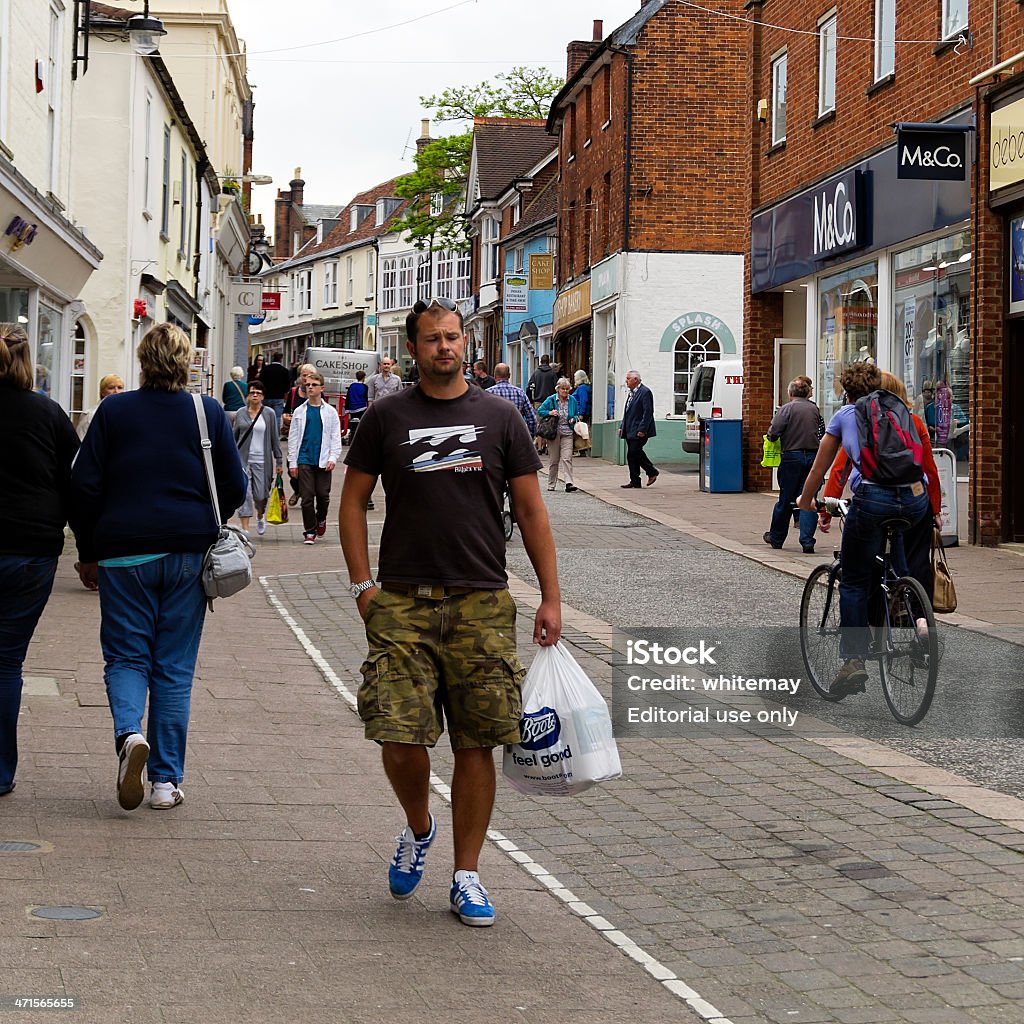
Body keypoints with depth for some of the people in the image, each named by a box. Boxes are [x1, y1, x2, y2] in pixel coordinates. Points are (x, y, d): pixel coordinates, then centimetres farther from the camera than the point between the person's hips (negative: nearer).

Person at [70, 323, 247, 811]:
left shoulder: (113, 411, -1)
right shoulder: (209, 413, 1)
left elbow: (84, 486, -2)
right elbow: (235, 486, 4)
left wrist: (88, 552, 9)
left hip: (124, 551, -1)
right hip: (188, 553, 1)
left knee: (126, 655, 9)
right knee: (175, 665, 7)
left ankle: (129, 731, -21)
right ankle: (166, 780, 7)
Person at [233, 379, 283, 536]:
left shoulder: (269, 414, 3)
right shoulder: (241, 413, 6)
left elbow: (275, 439, 6)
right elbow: (234, 436, 12)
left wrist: (279, 461, 4)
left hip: (262, 460, 0)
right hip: (243, 459, 0)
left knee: (260, 495, 2)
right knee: (245, 494, -8)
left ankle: (260, 517, 35)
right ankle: (245, 528, -5)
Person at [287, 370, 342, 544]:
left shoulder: (330, 412, 6)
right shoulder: (300, 411, 8)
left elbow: (336, 437, 5)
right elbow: (293, 438, 8)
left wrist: (333, 458, -7)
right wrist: (292, 463, 2)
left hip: (323, 461, 0)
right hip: (304, 461, 0)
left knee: (323, 495, 2)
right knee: (307, 497, -2)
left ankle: (321, 519, 31)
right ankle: (310, 532, 6)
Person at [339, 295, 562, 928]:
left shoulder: (499, 417, 7)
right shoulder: (387, 418, 6)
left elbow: (531, 509, 8)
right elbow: (354, 501, 10)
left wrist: (551, 597, 2)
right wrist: (363, 584, -1)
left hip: (482, 602, 1)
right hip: (402, 601, 0)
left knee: (477, 744, 1)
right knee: (400, 737, -7)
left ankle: (467, 876, 13)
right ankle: (418, 829, 23)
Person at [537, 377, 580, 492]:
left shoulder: (572, 400, 6)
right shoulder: (551, 400, -2)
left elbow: (577, 414, 18)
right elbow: (539, 411, 3)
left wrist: (574, 419, -4)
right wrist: (549, 413, -15)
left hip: (567, 433, 1)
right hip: (554, 432, -1)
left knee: (567, 458, -12)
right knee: (554, 459, 6)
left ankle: (569, 483, -20)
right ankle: (551, 484, 18)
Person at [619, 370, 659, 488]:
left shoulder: (645, 392, -12)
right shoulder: (631, 393, 17)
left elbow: (648, 412, -17)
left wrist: (642, 429, -21)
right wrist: (622, 427, 15)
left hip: (639, 431, -9)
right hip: (630, 431, 9)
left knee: (634, 452, -14)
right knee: (632, 455, 7)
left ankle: (652, 471, 2)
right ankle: (635, 481, 10)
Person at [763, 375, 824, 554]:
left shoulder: (786, 409, -10)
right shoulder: (814, 409, 6)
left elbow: (773, 434, -15)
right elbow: (821, 431, 15)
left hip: (792, 457, -3)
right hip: (813, 456, 3)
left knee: (785, 499, 8)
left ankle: (776, 538, 24)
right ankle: (807, 541, -4)